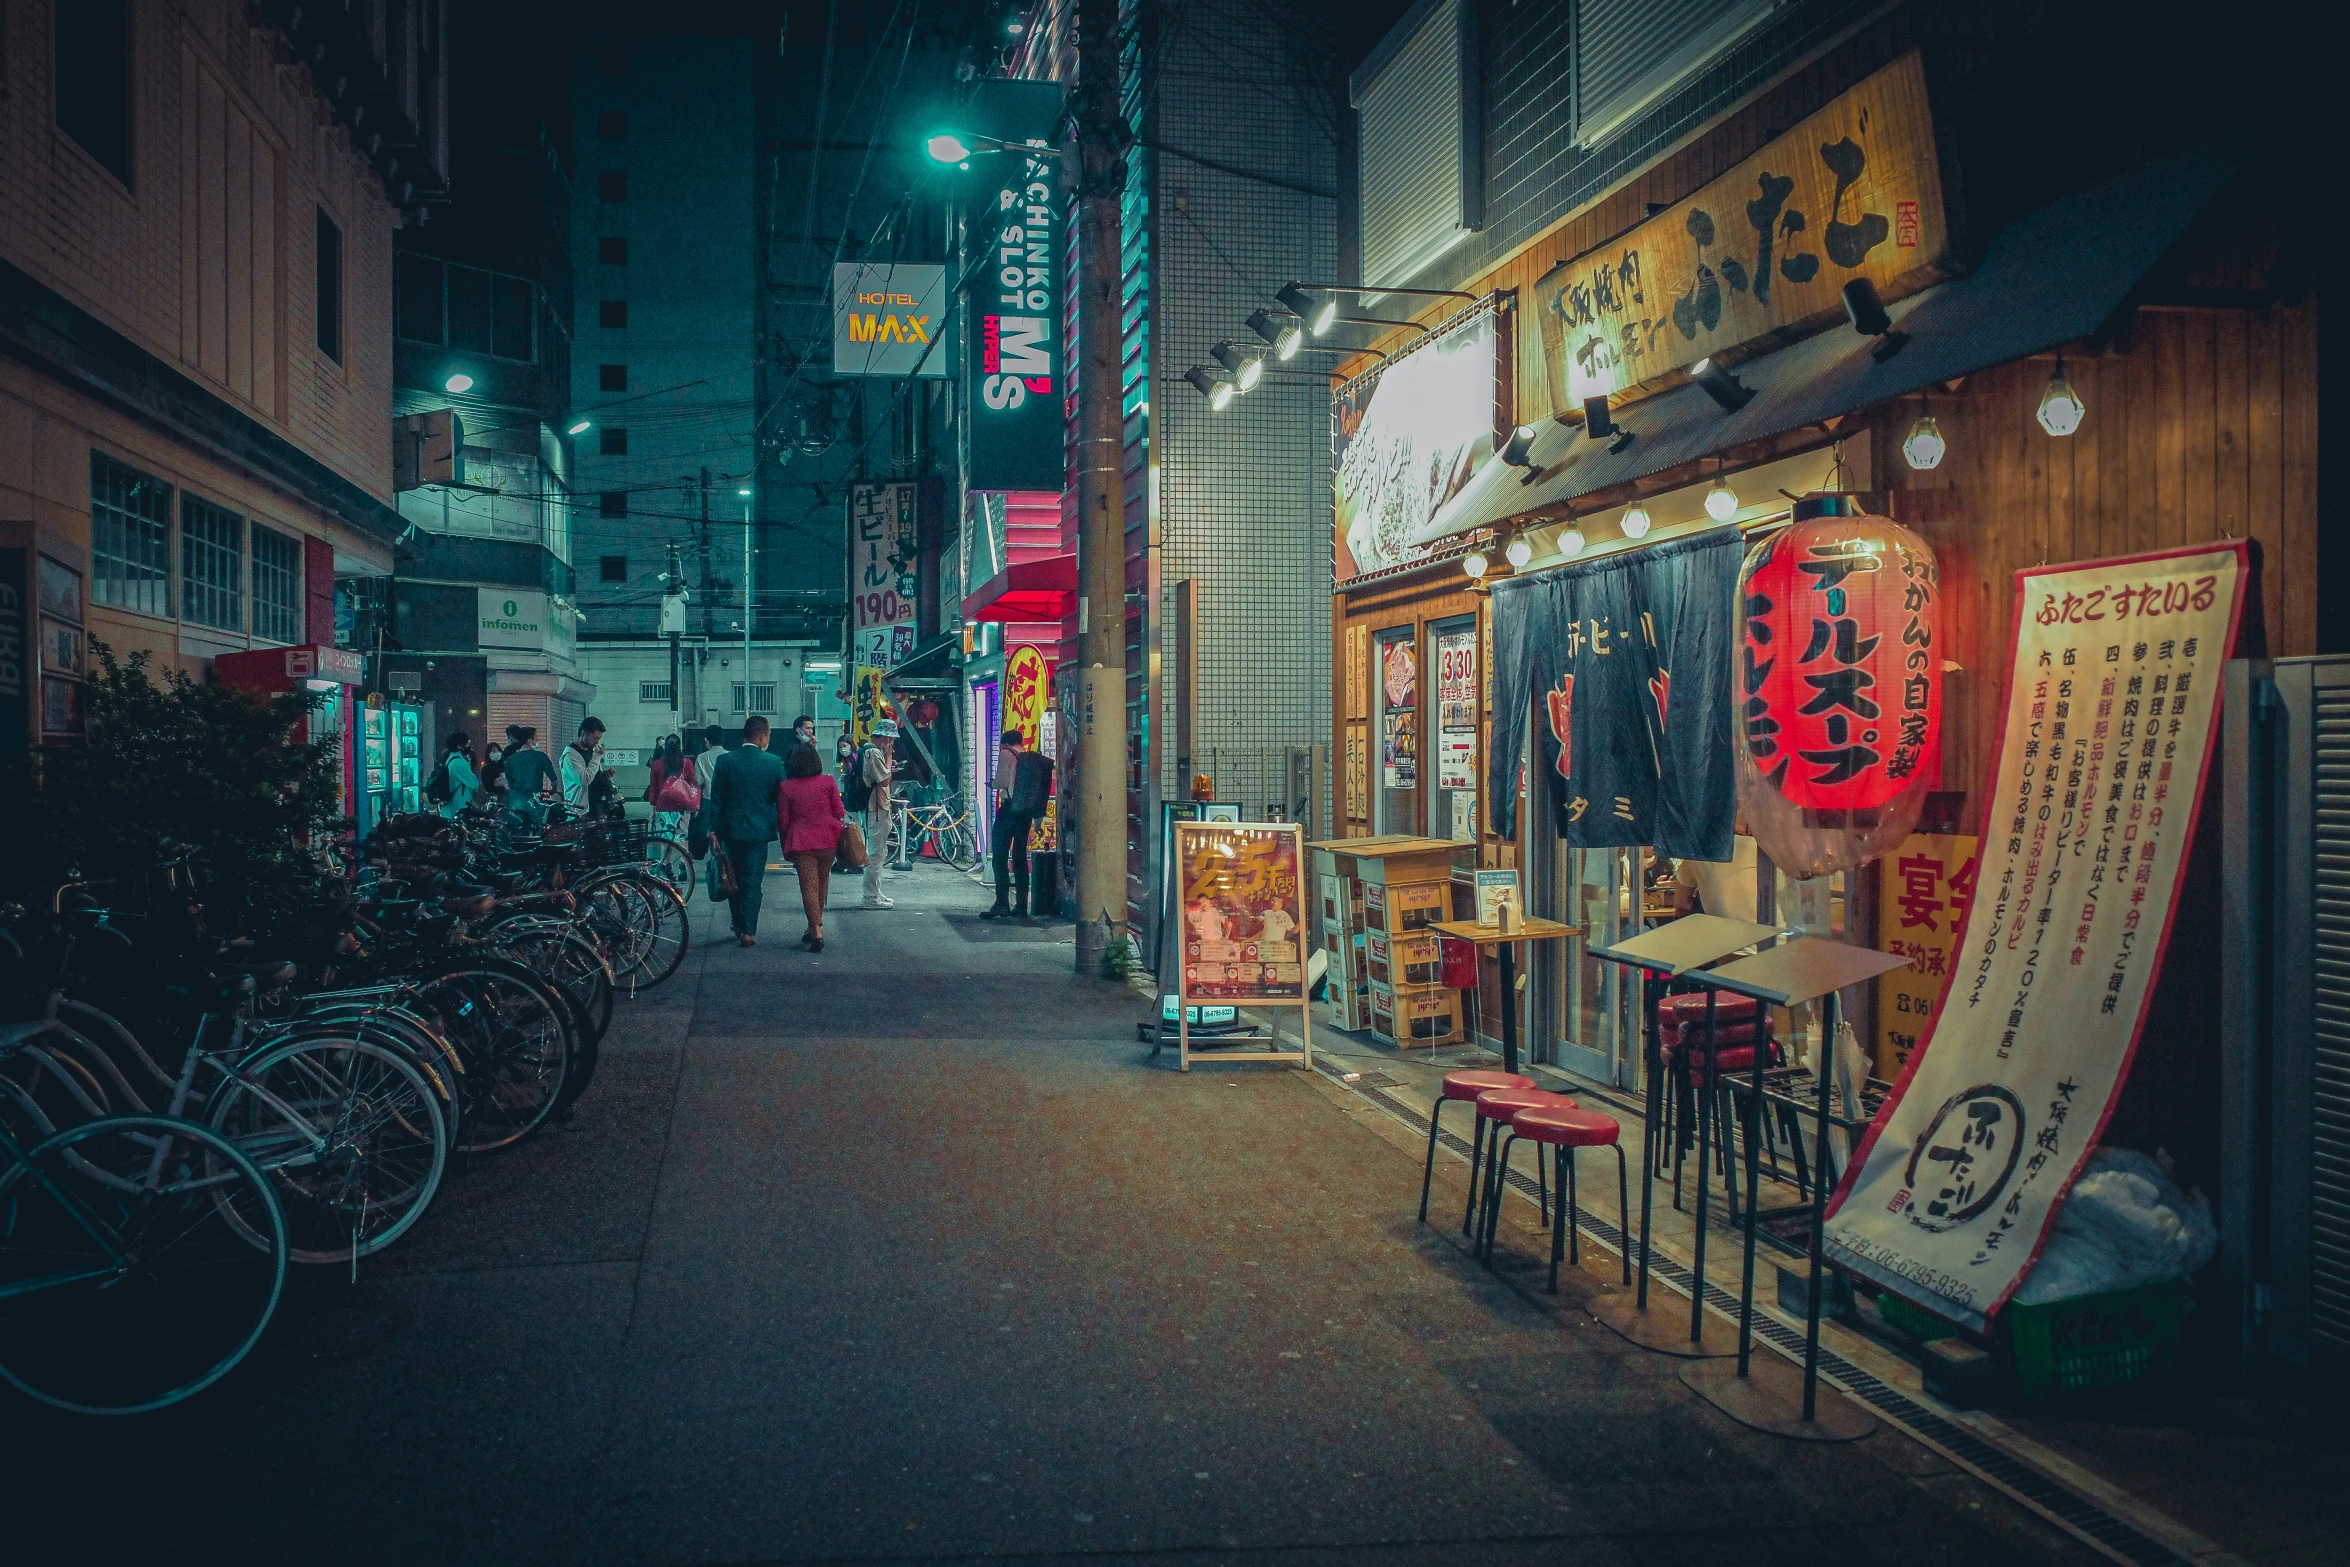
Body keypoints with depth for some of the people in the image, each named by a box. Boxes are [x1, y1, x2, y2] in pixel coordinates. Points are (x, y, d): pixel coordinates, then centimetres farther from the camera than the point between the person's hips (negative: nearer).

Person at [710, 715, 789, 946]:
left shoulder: (724, 761, -5)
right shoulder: (774, 763, -8)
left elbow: (715, 799, -2)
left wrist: (714, 831, 4)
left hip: (730, 830, 2)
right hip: (759, 829, -1)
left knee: (734, 881, 15)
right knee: (753, 881, 3)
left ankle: (738, 928, 23)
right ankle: (748, 932, -1)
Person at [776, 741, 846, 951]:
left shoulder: (786, 787, -5)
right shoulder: (828, 782, -4)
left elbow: (782, 821, 0)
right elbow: (839, 812, -2)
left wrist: (786, 846, 13)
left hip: (801, 843, -2)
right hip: (827, 840, 2)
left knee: (809, 886, -1)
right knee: (821, 885, 17)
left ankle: (817, 933, -13)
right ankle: (814, 928, 25)